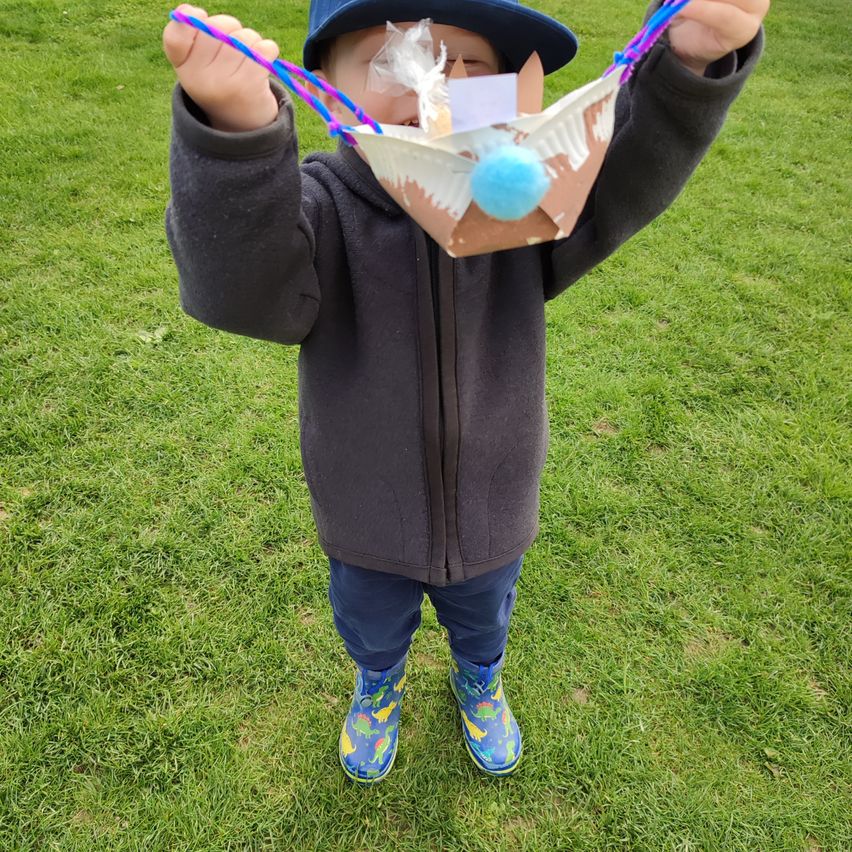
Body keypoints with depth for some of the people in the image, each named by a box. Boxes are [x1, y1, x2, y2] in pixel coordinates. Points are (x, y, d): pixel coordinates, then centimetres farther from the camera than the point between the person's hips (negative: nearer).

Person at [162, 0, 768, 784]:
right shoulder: (315, 206, -26)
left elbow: (627, 180, -32)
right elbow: (240, 286, -45)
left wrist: (693, 64, -52)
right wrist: (235, 128, -64)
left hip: (492, 517, 2)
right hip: (368, 526, -1)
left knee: (483, 621, 33)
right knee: (372, 629, 31)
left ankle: (480, 683, 70)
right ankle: (377, 688, 69)